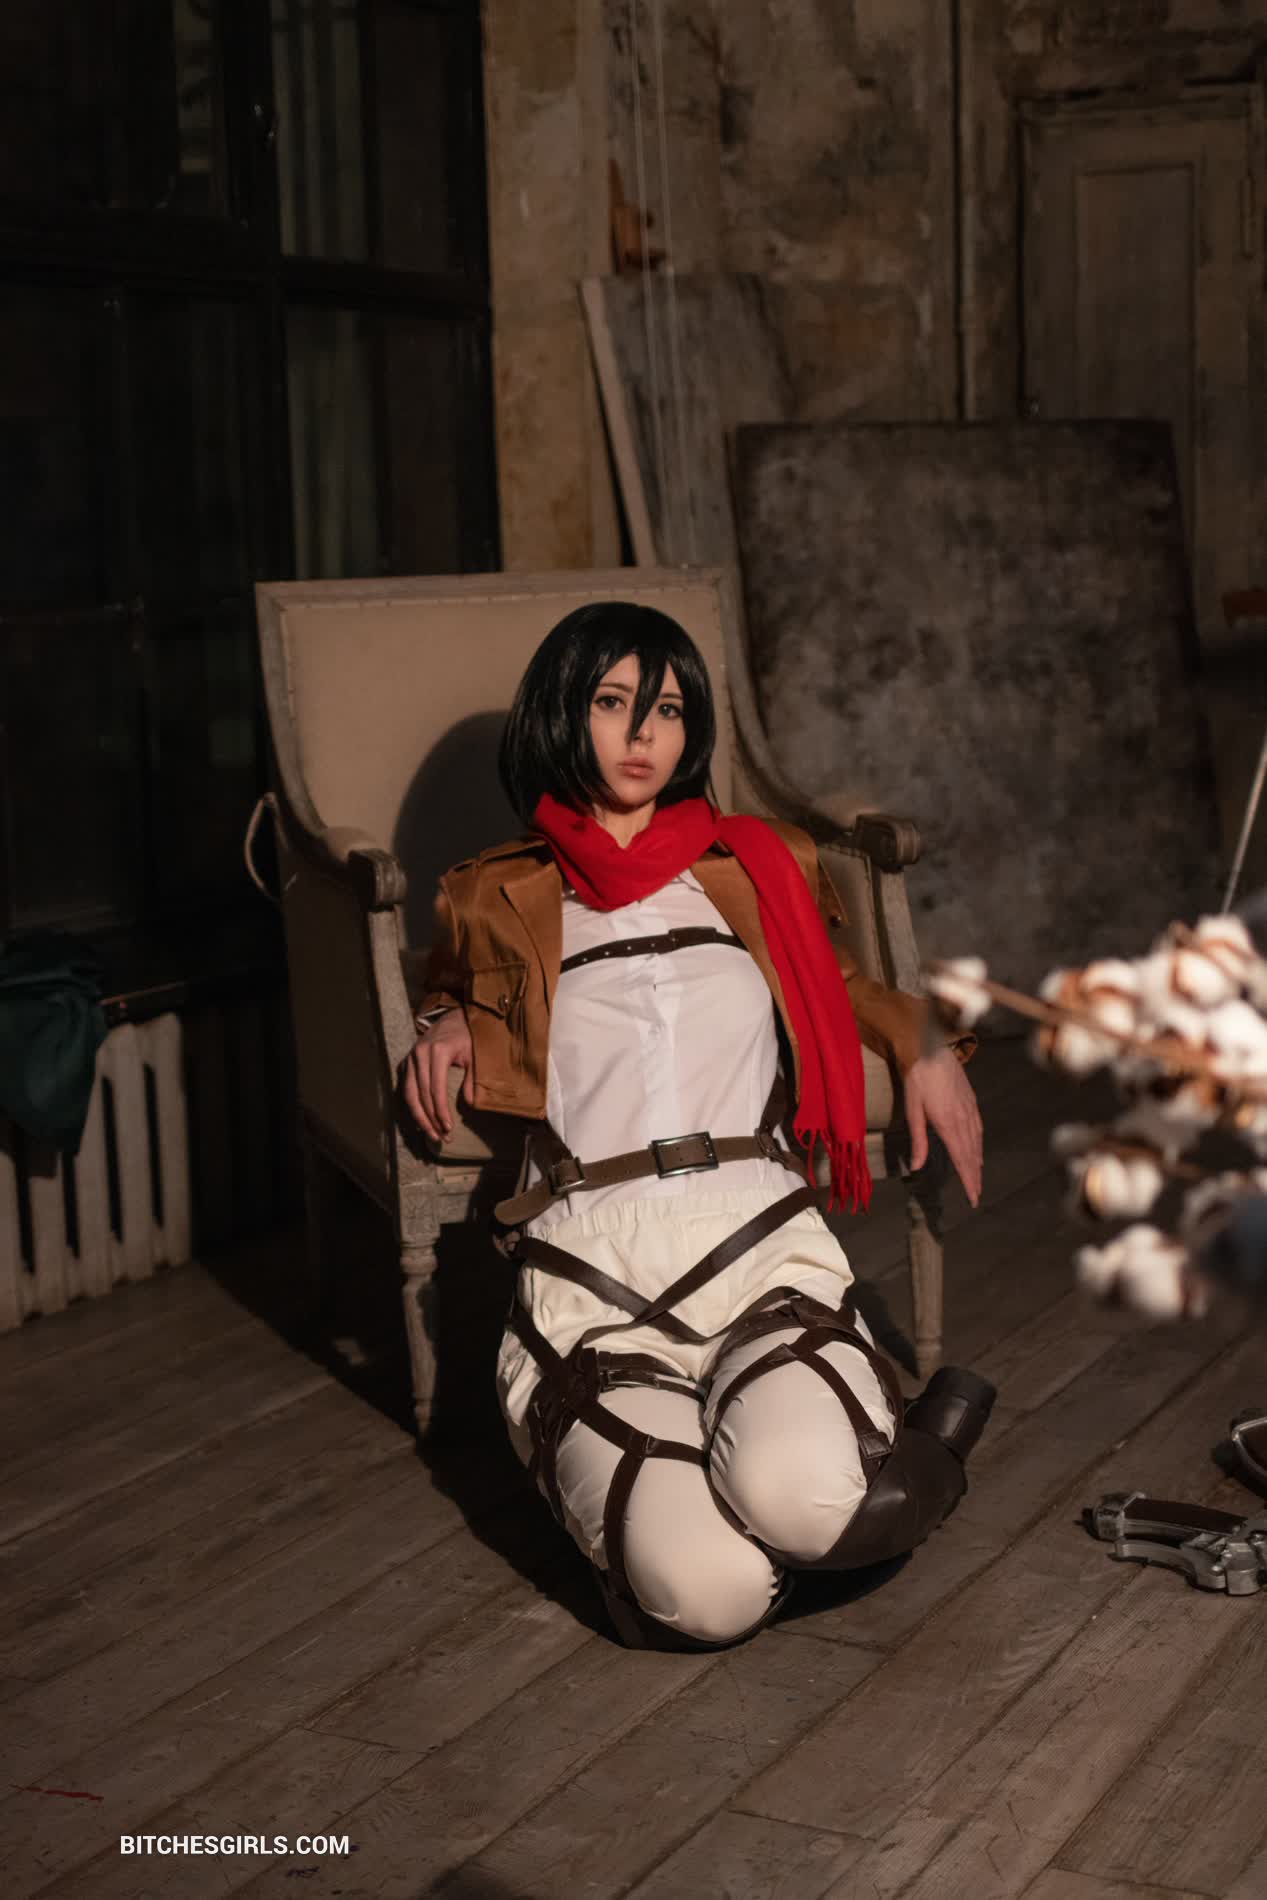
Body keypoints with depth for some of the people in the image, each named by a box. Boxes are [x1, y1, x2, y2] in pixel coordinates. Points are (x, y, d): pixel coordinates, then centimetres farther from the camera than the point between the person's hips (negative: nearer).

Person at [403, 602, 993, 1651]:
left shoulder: (761, 870, 22)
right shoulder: (500, 902, 19)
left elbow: (836, 986, 41)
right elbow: (452, 991, 41)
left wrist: (923, 1040, 21)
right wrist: (446, 1025, 16)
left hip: (759, 1240, 1)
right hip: (587, 1274, -1)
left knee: (802, 1501, -34)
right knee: (707, 1595, -29)